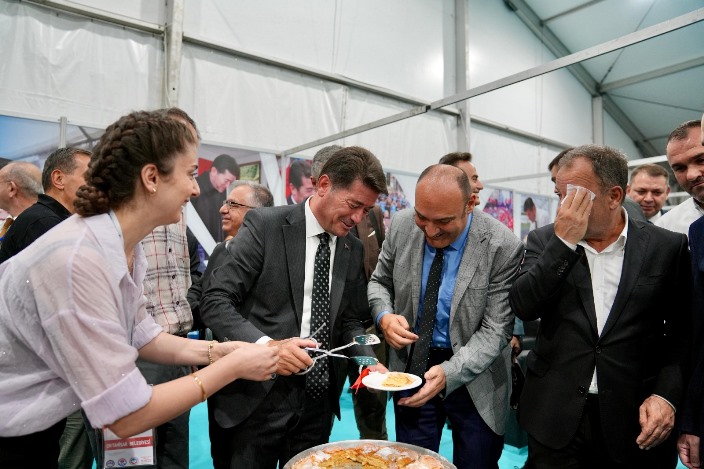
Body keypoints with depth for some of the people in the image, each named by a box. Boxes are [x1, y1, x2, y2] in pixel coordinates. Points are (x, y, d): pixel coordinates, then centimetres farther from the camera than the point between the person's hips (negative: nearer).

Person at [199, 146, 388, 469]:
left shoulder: (353, 249, 5)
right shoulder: (265, 225, -11)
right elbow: (215, 302, -13)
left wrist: (367, 361, -5)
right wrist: (265, 345, -28)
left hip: (319, 398, 5)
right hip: (257, 396, -4)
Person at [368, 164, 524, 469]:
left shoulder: (503, 248, -21)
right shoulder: (402, 226, -11)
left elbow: (495, 331, -17)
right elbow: (379, 281, 4)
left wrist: (448, 373, -30)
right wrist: (384, 315, -18)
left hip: (474, 376, -2)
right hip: (411, 366, 3)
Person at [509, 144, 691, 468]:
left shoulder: (667, 247, -1)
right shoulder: (544, 241, -1)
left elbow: (682, 331, 3)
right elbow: (522, 307, -13)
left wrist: (667, 394, -8)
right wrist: (564, 242, -18)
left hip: (636, 419, 0)